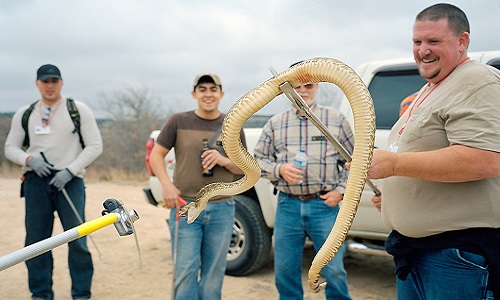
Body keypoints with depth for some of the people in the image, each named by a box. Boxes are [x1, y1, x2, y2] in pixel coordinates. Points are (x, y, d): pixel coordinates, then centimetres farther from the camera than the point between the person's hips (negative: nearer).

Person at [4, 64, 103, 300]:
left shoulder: (79, 110, 2)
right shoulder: (24, 114, 11)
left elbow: (95, 146, -1)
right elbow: (10, 148, 13)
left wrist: (70, 170, -12)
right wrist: (29, 160, -9)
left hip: (69, 180, -3)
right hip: (36, 181, 3)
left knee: (77, 240, -5)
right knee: (36, 240, 6)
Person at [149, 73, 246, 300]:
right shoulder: (179, 122, 2)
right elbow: (156, 155, 3)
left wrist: (224, 161, -12)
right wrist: (166, 185, -14)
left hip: (221, 209, 2)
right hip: (184, 207, -2)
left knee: (213, 273, 10)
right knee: (185, 272, -2)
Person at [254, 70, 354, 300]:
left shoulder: (336, 119, 5)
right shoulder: (275, 123, 8)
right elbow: (258, 159, 10)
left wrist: (341, 190, -2)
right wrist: (280, 169, -9)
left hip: (324, 205, -2)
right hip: (288, 205, 2)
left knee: (334, 271, -2)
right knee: (285, 271, 9)